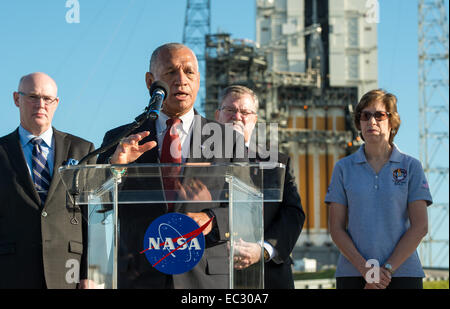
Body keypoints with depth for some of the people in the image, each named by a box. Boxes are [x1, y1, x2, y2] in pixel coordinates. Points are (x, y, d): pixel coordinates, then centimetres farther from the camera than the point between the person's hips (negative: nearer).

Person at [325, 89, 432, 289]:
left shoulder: (411, 167, 5)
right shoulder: (344, 168, 8)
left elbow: (420, 226, 0)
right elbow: (336, 229, 4)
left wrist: (387, 269, -9)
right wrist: (365, 268, -10)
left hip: (403, 272, -1)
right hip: (352, 274, 1)